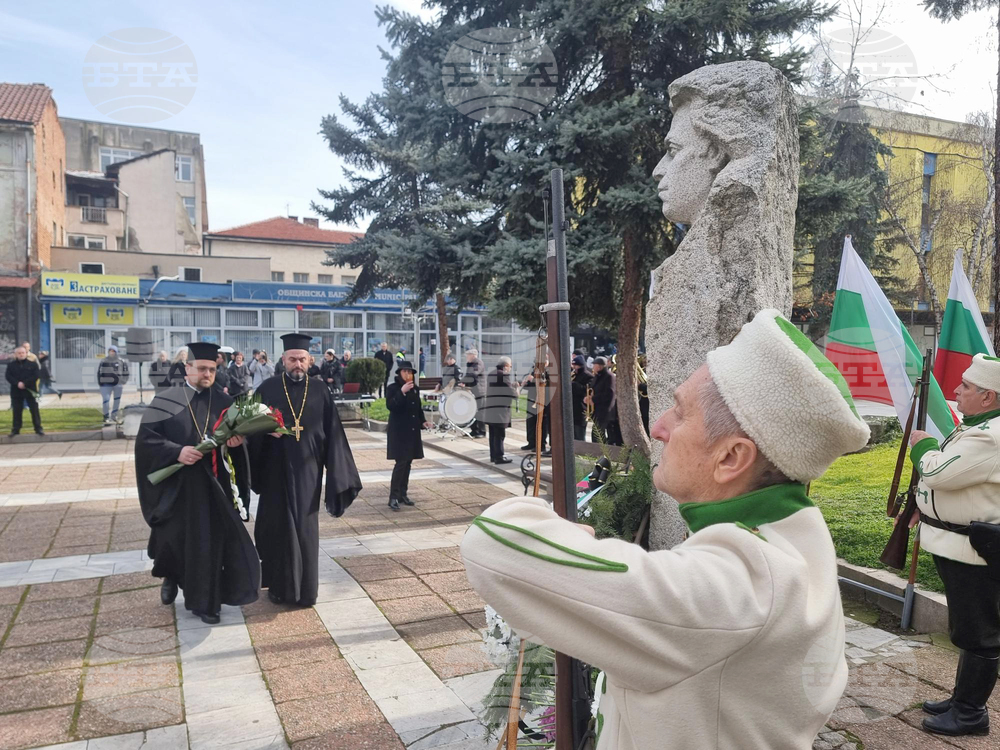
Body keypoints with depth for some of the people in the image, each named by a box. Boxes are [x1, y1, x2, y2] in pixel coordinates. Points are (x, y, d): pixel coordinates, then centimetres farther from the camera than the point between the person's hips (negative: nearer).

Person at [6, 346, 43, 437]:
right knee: (16, 411, 6)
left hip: (30, 391, -2)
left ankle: (38, 429, 5)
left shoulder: (33, 364, 2)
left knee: (34, 410, 0)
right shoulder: (11, 365, 8)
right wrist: (17, 383, -18)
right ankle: (15, 430, 14)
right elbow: (8, 376, -2)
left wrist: (24, 383, -16)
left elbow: (36, 375, -7)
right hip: (16, 391, 2)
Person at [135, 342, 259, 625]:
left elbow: (239, 435, 6)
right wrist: (177, 452, -21)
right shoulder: (166, 400, -2)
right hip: (176, 485, -1)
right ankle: (171, 577, 44)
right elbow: (145, 438, -7)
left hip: (212, 485, 1)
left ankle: (204, 602, 18)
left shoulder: (223, 402, 6)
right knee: (174, 538, 12)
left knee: (210, 542, 3)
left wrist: (237, 441, -18)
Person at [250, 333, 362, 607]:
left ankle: (305, 589, 19)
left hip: (307, 471, 1)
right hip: (276, 470, -1)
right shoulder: (268, 388, -2)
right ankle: (279, 585, 22)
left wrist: (336, 471, -2)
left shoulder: (319, 390, 1)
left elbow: (332, 432, 1)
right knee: (278, 526, 7)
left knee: (305, 528, 7)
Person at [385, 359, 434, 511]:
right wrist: (402, 392, -27)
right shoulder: (392, 388, -6)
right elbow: (390, 406, -21)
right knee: (400, 463, -11)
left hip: (412, 431, 6)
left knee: (407, 463, 9)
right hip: (398, 431, -6)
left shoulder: (415, 388, 11)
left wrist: (423, 421, 3)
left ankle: (403, 494, 18)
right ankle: (393, 497, -7)